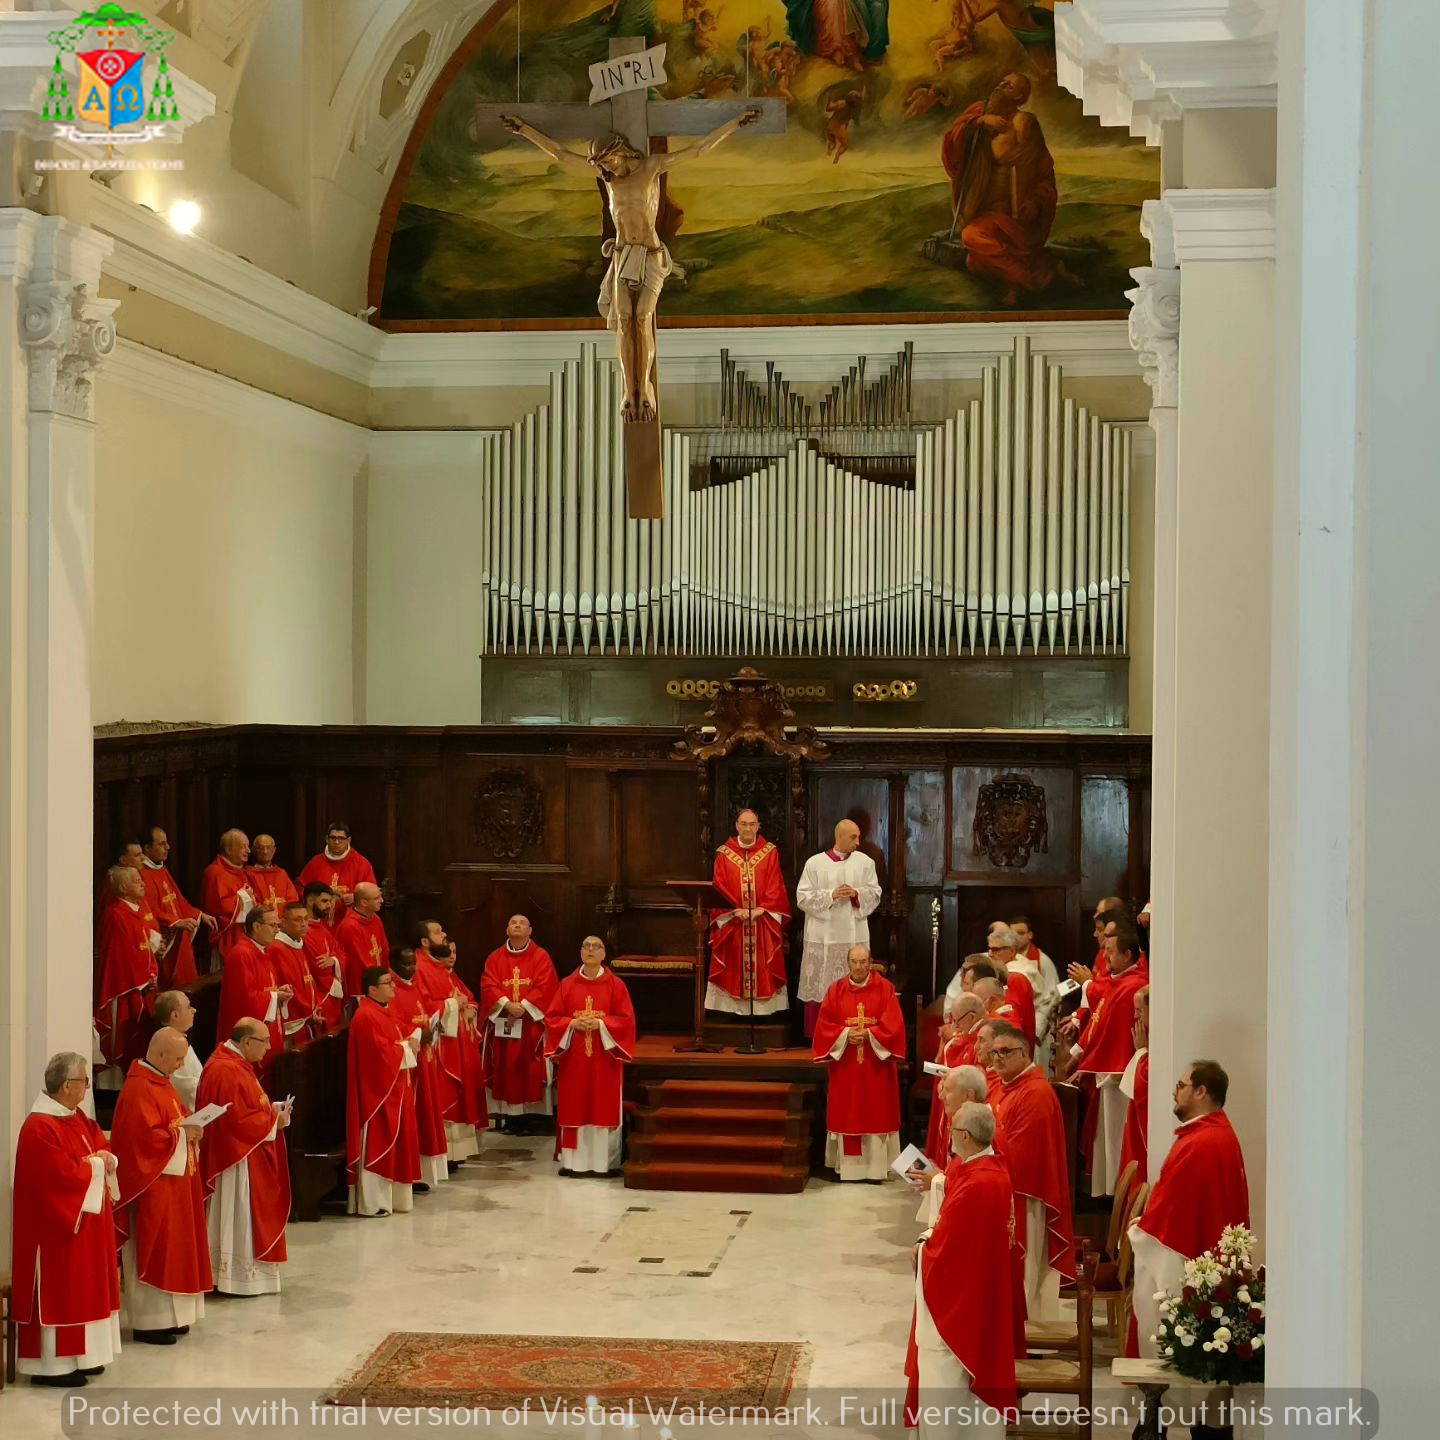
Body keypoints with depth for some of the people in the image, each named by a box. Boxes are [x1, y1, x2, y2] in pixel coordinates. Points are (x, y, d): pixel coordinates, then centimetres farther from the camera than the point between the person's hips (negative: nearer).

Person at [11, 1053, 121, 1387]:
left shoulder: (78, 1118, 9)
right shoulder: (40, 1128, -22)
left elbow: (103, 1147, 14)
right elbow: (64, 1177, -27)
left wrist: (104, 1157, -10)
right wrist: (95, 1165, -11)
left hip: (86, 1222, 10)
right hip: (58, 1226, -10)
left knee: (80, 1290, 14)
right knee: (58, 1293, -5)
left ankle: (78, 1355, 22)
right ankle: (50, 1364, 1)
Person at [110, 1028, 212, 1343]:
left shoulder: (160, 1082, 13)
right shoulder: (139, 1089, -19)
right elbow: (145, 1136, -27)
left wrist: (190, 1127, 1)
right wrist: (182, 1134, -18)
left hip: (172, 1181, 10)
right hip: (151, 1184, -10)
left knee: (172, 1248, 13)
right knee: (153, 1252, -6)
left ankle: (167, 1316, 19)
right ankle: (148, 1322, -1)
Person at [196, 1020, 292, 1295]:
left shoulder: (234, 1064, 10)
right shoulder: (227, 1072, -23)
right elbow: (241, 1120, -25)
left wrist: (272, 1109, 5)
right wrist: (274, 1120, -13)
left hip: (245, 1155, 11)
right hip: (237, 1159, -11)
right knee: (239, 1218, -2)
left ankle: (242, 1272, 23)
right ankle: (238, 1276, 6)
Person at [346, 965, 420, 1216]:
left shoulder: (382, 1013, 14)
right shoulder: (366, 1017, -19)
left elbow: (395, 1039, 20)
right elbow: (382, 1053, -24)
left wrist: (410, 1041, -1)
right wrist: (407, 1048, -10)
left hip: (393, 1091, 11)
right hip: (377, 1092, -11)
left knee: (393, 1144, 15)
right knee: (376, 1146, -6)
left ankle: (391, 1196, 23)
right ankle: (370, 1202, 0)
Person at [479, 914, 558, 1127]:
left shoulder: (541, 957, 5)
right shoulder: (495, 958, 11)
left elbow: (545, 987, -6)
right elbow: (488, 986, -1)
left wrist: (523, 1006, -17)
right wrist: (507, 1004, -16)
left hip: (531, 1022, -2)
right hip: (502, 1023, 2)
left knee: (531, 1070, -6)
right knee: (505, 1070, 0)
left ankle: (533, 1116, -4)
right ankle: (507, 1116, 4)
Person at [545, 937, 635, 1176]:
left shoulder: (616, 985, 2)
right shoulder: (567, 984, 7)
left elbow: (626, 1020, -3)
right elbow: (552, 1018, 5)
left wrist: (601, 1024, -16)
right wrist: (572, 1024, -13)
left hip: (604, 1059, -1)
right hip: (573, 1058, 1)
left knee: (604, 1109, -2)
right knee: (574, 1109, 1)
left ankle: (603, 1162, 2)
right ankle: (573, 1161, 5)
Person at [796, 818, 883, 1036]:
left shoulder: (865, 862, 5)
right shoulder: (815, 863, -1)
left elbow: (875, 894, 6)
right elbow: (803, 897, -3)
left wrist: (856, 893, -13)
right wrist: (831, 895, -15)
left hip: (854, 935, 2)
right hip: (823, 936, -2)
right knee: (820, 986, 0)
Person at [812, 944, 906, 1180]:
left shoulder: (885, 988, 0)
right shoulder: (836, 990, 4)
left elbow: (893, 1025, -7)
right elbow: (825, 1025, 0)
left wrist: (869, 1035, -19)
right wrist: (846, 1034, -16)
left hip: (876, 1065, -1)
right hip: (844, 1064, 1)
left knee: (875, 1114, 0)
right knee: (846, 1114, 2)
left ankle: (875, 1167, 3)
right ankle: (848, 1166, 7)